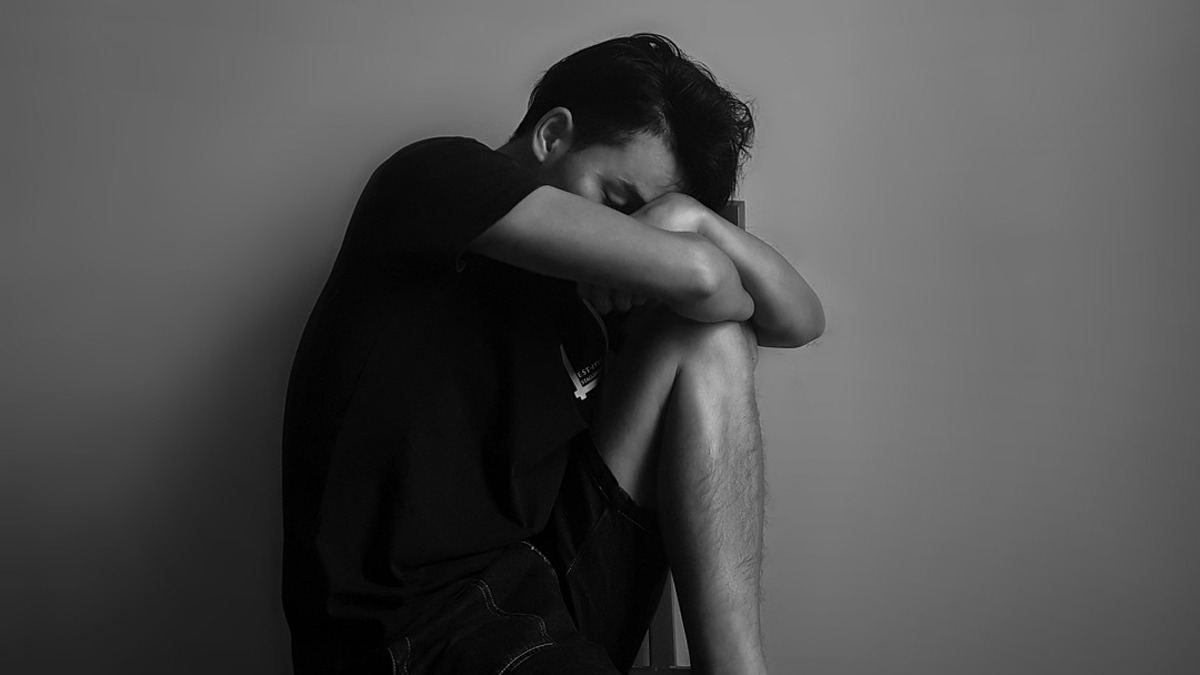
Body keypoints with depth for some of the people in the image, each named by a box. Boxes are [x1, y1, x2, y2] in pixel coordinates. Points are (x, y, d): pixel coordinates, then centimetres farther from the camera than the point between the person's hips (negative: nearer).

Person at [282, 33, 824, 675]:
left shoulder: (586, 283, 15)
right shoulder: (432, 175, -3)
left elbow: (801, 321, 13)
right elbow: (693, 274, -14)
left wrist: (691, 215, 0)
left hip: (550, 568, 7)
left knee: (709, 340, -2)